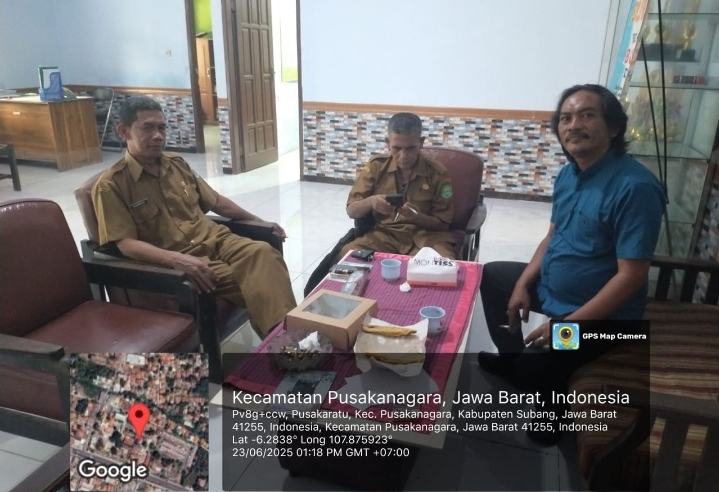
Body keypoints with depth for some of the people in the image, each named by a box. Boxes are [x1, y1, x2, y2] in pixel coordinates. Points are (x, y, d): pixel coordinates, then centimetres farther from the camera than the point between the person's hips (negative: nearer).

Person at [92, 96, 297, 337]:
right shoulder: (111, 185, -3)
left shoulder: (177, 164, 15)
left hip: (215, 240, 5)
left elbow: (215, 201, 24)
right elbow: (125, 243, -11)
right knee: (254, 280, -31)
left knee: (262, 252, -29)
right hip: (178, 259, -5)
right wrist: (176, 259, -27)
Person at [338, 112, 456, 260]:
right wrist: (370, 201, -20)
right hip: (385, 234, 2)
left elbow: (443, 223, 1)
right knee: (347, 254, -29)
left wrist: (416, 217, -21)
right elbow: (351, 211, 3)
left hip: (425, 235, -1)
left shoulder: (437, 173, -4)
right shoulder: (376, 166, 1)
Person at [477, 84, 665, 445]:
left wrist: (568, 325, -26)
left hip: (600, 312, -9)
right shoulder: (568, 173, 0)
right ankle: (511, 358, 34)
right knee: (491, 275, 19)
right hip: (549, 286, 9)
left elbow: (631, 276, -26)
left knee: (536, 364, -26)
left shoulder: (635, 187, -26)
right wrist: (523, 284, -1)